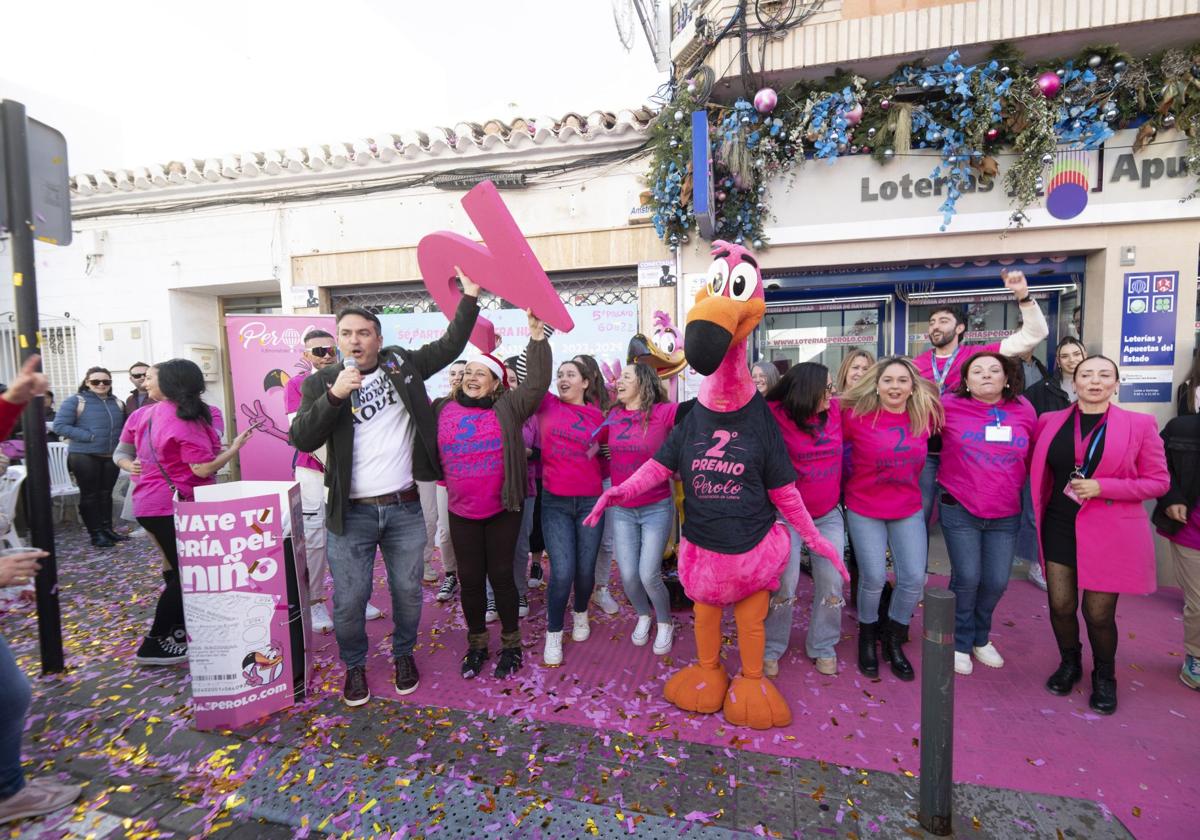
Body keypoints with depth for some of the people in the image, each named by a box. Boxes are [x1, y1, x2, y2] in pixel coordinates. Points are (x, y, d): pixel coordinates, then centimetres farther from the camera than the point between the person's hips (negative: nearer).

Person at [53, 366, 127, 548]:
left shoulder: (117, 403, 11)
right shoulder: (75, 400, -5)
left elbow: (123, 427, 21)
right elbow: (60, 426, -11)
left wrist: (121, 440, 2)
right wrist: (89, 436, -18)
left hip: (111, 456, 5)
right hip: (84, 456, -5)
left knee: (106, 493, 12)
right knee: (90, 495, 2)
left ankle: (107, 529, 20)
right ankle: (96, 534, 6)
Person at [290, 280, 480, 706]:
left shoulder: (402, 364, 4)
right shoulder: (322, 382, -1)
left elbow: (450, 346, 6)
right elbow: (301, 439, -11)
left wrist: (470, 295, -1)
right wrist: (335, 394, -23)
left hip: (405, 508, 2)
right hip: (352, 512, -1)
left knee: (408, 591, 14)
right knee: (349, 600, 9)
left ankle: (404, 653, 39)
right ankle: (354, 664, 35)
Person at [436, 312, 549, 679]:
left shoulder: (508, 408, -6)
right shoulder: (443, 410, 2)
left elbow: (537, 382, -16)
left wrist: (536, 333, -20)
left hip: (503, 510, -2)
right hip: (462, 513, 3)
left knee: (501, 575, 8)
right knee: (470, 578, 12)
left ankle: (511, 644, 27)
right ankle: (476, 644, 32)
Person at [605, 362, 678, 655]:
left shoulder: (663, 412, -12)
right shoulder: (612, 416, 0)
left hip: (656, 508, -3)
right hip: (621, 509, 4)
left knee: (649, 575, -3)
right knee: (628, 575, 6)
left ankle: (665, 623, 29)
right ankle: (643, 615, 39)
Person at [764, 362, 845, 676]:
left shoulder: (835, 410, -2)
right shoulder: (776, 416, -16)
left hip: (829, 515, 5)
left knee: (831, 582, 8)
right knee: (784, 581, -3)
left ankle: (822, 647, 27)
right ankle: (772, 647, 18)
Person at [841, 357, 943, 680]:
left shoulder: (925, 415, -4)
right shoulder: (856, 415, -15)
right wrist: (853, 477, -3)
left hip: (908, 510, 4)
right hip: (864, 510, -3)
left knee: (914, 578, 2)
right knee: (873, 578, -4)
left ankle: (894, 639, 29)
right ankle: (867, 636, 26)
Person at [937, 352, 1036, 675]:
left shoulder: (1024, 410, 2)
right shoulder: (950, 406, -8)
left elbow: (1032, 455, 13)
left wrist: (1014, 484, 13)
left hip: (1006, 514, 3)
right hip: (960, 511, -3)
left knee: (997, 582, 6)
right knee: (967, 578, -3)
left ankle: (980, 637, 33)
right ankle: (960, 643, 21)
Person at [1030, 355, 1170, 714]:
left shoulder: (1140, 425, -3)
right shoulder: (1050, 422, 3)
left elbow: (1159, 481, -3)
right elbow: (1038, 472, 15)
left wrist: (1102, 487, -16)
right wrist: (1040, 512, 3)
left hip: (1111, 534, -2)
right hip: (1060, 527, 2)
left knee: (1099, 612, 5)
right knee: (1060, 605, 6)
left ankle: (1104, 677, 31)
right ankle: (1069, 664, 33)